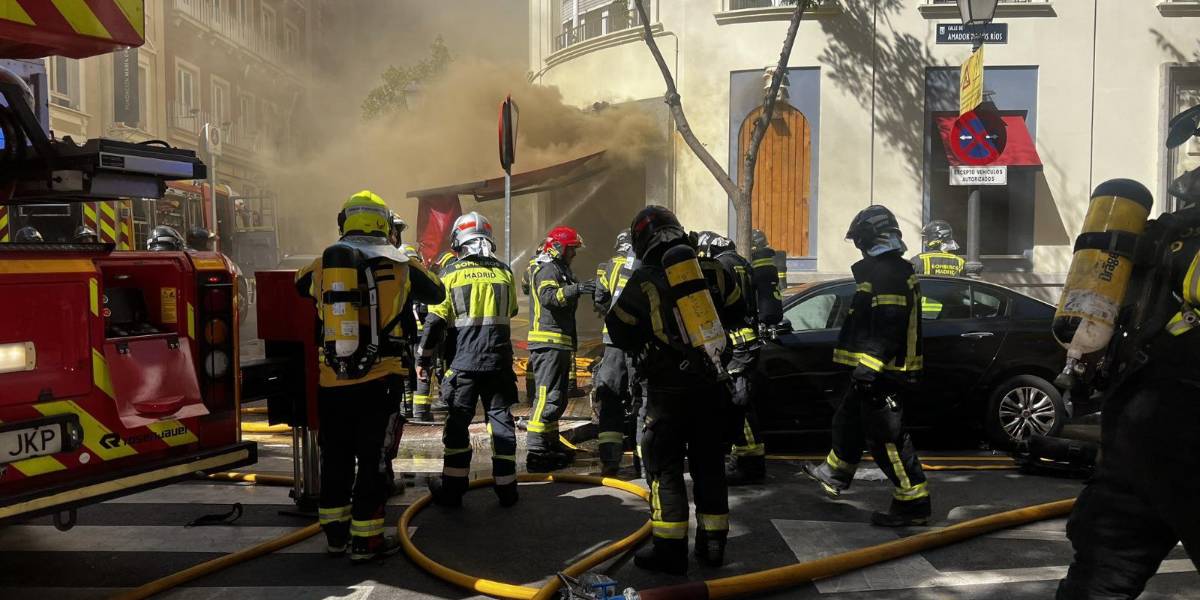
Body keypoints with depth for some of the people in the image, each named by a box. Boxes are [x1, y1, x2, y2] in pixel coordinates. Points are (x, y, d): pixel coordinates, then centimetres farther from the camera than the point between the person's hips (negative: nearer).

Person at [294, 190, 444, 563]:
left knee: (335, 458, 16)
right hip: (378, 381, -3)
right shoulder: (399, 264, -2)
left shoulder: (322, 264, 4)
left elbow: (298, 285, 25)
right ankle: (365, 540, 10)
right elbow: (437, 293, 13)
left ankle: (336, 532, 27)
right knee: (374, 460, 6)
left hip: (332, 382, 3)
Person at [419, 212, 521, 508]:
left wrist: (424, 358, 2)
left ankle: (452, 489, 11)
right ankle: (506, 488, 12)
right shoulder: (504, 272, 5)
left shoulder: (451, 273, -4)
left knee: (457, 423, 6)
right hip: (499, 361, 3)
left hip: (463, 362, -2)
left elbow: (436, 320, -6)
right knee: (501, 420, 9)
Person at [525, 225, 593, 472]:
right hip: (548, 343, -11)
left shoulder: (561, 271, 25)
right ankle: (535, 451, -16)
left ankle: (551, 443, 27)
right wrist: (575, 288, -41)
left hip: (559, 344, 11)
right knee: (548, 396, -15)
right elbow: (549, 296, -28)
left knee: (558, 397, 17)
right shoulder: (548, 269, -9)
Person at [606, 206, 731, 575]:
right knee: (708, 463, 14)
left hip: (670, 388, -5)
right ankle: (712, 544, 22)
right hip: (711, 383, 5)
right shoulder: (706, 268, 7)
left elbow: (620, 333, 3)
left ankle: (670, 549, 6)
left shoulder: (644, 280, -6)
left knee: (664, 465, 4)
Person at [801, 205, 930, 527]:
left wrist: (870, 367, -28)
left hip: (881, 372, -11)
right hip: (875, 370, 11)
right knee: (849, 420, 24)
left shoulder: (887, 273, -18)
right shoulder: (890, 269, 16)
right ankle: (834, 474, 41)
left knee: (886, 435, -6)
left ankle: (913, 502, 1)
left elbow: (888, 327, -26)